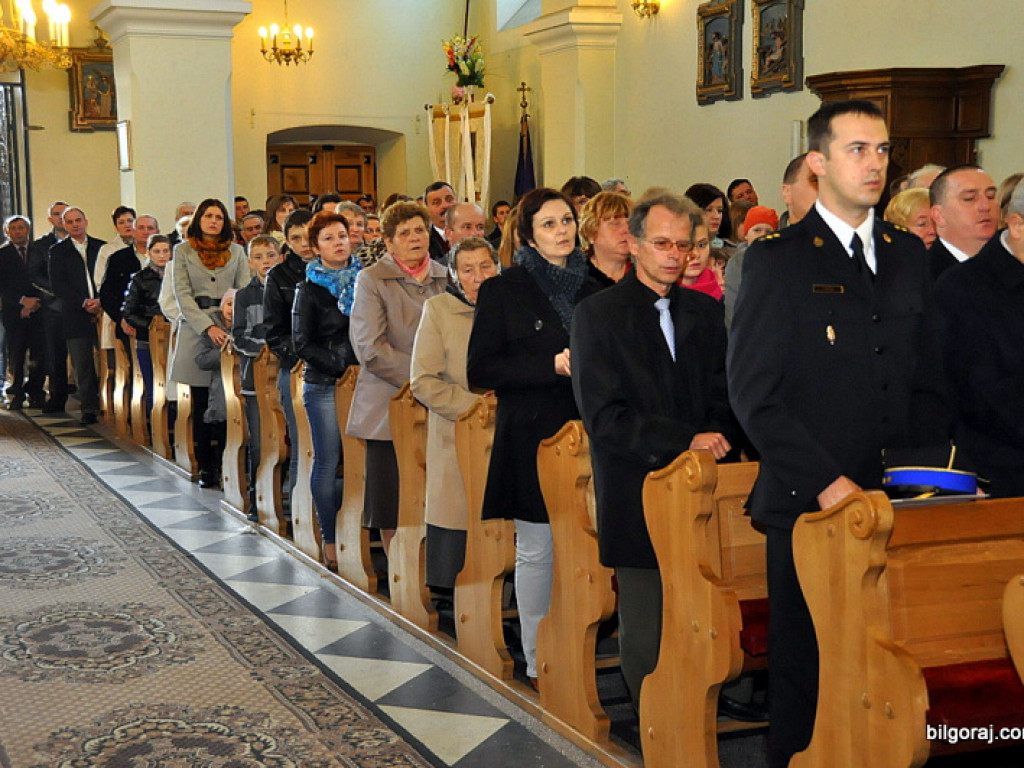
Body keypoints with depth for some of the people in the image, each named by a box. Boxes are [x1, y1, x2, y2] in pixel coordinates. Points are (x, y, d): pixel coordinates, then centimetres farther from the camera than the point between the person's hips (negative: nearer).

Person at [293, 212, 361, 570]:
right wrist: (342, 365, -12)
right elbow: (302, 343, -4)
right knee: (328, 462, -1)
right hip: (323, 385, -3)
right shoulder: (310, 289, 1)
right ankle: (329, 541, 7)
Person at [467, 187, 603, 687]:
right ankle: (537, 664, 13)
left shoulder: (591, 289, 13)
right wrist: (553, 366, -15)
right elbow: (480, 371, -8)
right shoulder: (504, 290, -1)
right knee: (537, 550, 2)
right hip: (532, 436, -4)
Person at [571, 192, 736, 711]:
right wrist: (686, 441, -14)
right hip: (637, 497, -4)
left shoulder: (705, 312, 14)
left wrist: (715, 441, -4)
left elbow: (723, 396, 18)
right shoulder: (597, 314, -1)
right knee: (646, 630, -1)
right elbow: (604, 417, -9)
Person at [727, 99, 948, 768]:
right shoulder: (778, 260, -3)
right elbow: (754, 394, -8)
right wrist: (827, 481, -14)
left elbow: (928, 381, 16)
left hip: (896, 505, 4)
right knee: (805, 669, 5)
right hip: (809, 503, -4)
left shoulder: (909, 255, 13)